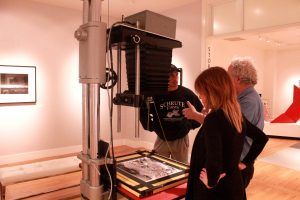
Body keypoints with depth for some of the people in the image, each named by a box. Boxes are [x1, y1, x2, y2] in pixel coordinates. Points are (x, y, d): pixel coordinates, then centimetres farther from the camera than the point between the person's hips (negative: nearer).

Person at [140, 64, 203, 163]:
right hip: (162, 139, 0)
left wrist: (191, 124, -3)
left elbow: (201, 112, 6)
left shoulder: (187, 94, -7)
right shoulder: (155, 94, -11)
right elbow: (143, 113, 2)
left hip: (181, 139, 1)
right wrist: (152, 126, -6)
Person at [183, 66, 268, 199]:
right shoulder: (237, 115, -1)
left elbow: (214, 161, -37)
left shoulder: (214, 118, -25)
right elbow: (261, 138, 13)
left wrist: (211, 182, -19)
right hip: (234, 185, 8)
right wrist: (245, 162, 11)